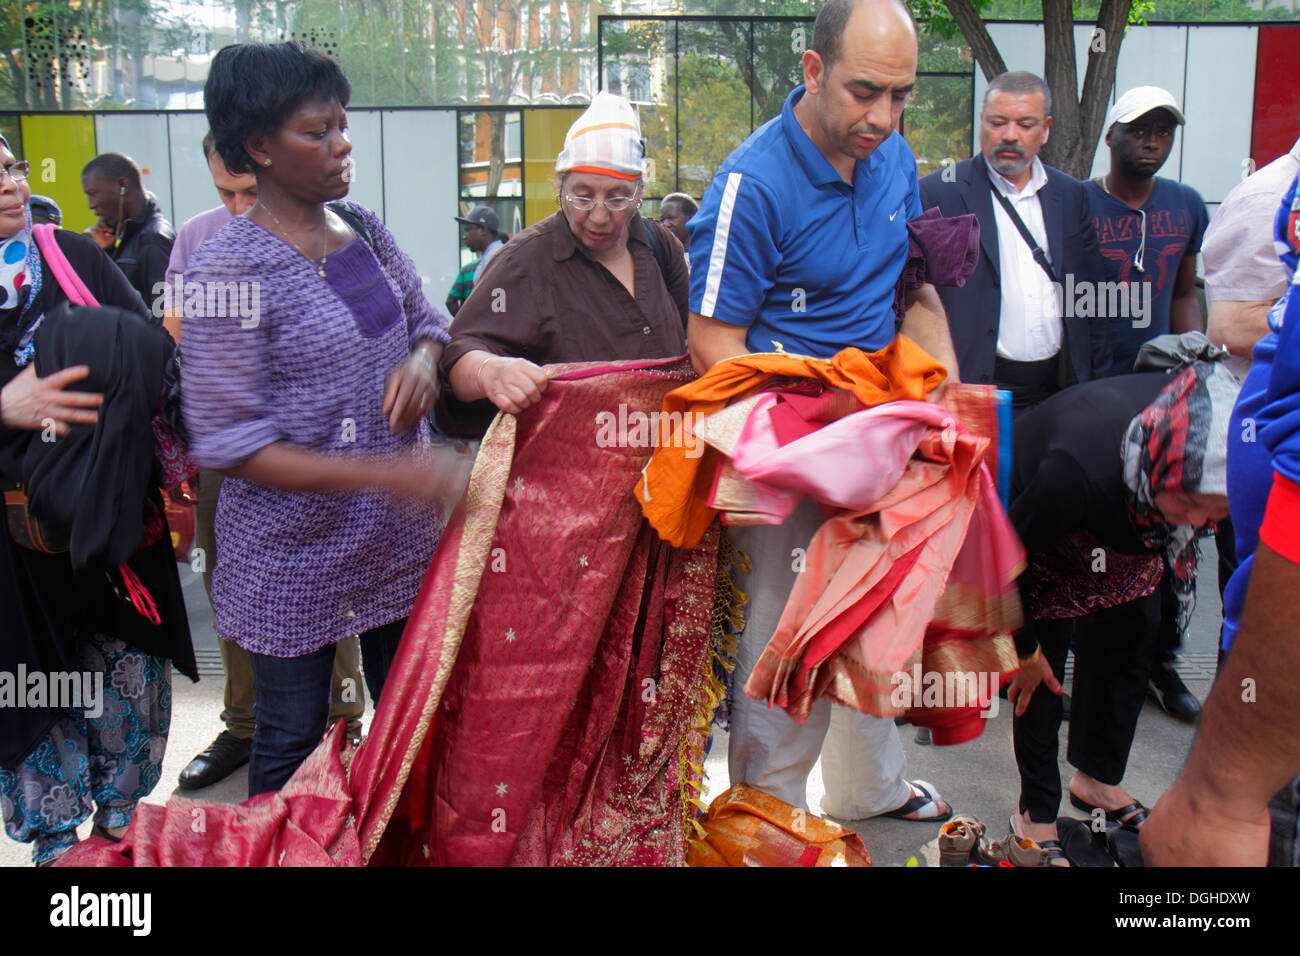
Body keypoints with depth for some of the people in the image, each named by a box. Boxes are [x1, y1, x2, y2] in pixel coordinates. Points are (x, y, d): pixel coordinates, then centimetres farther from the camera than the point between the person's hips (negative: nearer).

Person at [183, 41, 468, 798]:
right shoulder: (230, 271, -17)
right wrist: (381, 473, -27)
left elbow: (427, 321, 17)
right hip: (295, 551, -6)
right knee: (294, 741, 10)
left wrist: (423, 359, -8)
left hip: (399, 534, 6)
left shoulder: (365, 230, 3)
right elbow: (230, 444, -18)